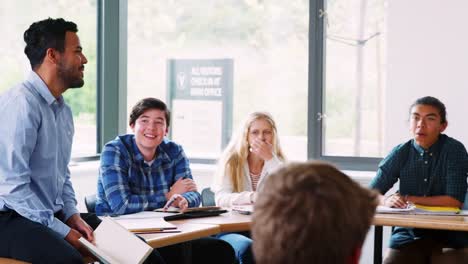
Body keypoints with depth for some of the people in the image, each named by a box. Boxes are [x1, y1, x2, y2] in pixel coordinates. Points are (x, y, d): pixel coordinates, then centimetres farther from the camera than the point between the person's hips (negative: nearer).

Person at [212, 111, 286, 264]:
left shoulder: (277, 162, 8)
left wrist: (270, 159, -13)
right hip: (232, 228, -2)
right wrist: (253, 197, -29)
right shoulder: (232, 160, 1)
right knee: (248, 248, -36)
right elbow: (221, 198, -12)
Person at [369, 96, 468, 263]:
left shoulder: (454, 150, -5)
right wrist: (387, 201, -20)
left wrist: (408, 199, -10)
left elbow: (454, 201, -10)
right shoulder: (400, 153, 2)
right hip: (407, 235, 2)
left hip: (447, 236, -2)